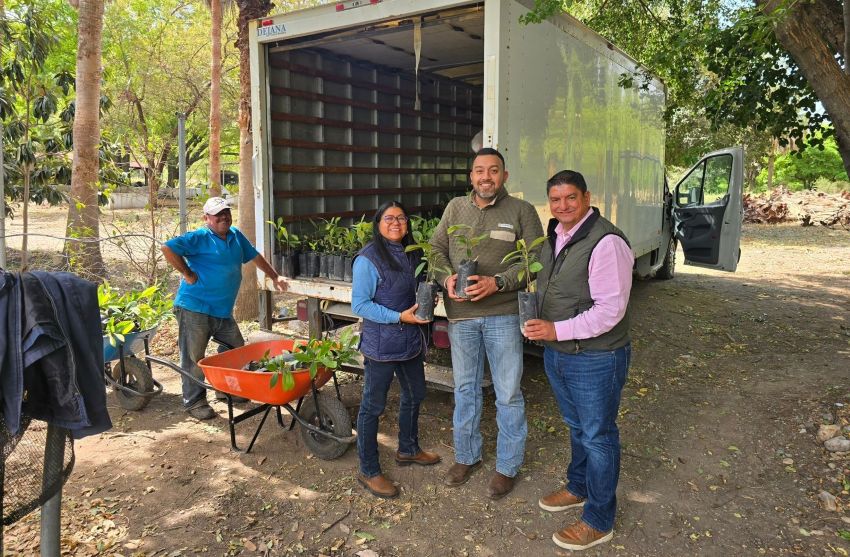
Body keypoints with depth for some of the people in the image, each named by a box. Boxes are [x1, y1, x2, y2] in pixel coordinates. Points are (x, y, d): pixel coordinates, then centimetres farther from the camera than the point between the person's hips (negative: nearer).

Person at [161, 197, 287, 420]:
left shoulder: (236, 236, 11)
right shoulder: (199, 237, -11)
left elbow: (255, 256, 24)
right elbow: (168, 248, -22)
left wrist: (275, 277, 26)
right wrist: (188, 274, -18)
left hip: (223, 310, 8)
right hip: (195, 309, -7)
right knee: (194, 358, 2)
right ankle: (194, 402, 16)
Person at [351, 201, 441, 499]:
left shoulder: (409, 254, 8)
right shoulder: (367, 259, -16)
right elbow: (359, 305, -18)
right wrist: (399, 317, -23)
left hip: (410, 340, 9)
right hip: (381, 344, -8)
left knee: (414, 395, 22)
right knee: (373, 406, 3)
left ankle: (408, 449, 44)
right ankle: (369, 471, 17)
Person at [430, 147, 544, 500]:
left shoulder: (521, 211, -3)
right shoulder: (455, 208, 7)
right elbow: (436, 250, 9)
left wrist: (498, 282, -20)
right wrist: (446, 278, -11)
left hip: (503, 315, -3)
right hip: (461, 315, 3)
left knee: (508, 394, 6)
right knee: (465, 389, 16)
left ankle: (507, 466, 25)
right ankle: (466, 456, 35)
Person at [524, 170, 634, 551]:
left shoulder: (605, 242, -21)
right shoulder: (555, 237, 7)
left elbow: (610, 309, -25)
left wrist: (557, 330, -26)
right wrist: (539, 323, 6)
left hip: (595, 359, -8)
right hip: (557, 354, 8)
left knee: (598, 437, 7)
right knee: (577, 427, 25)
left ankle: (598, 522, 23)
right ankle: (578, 488, 45)